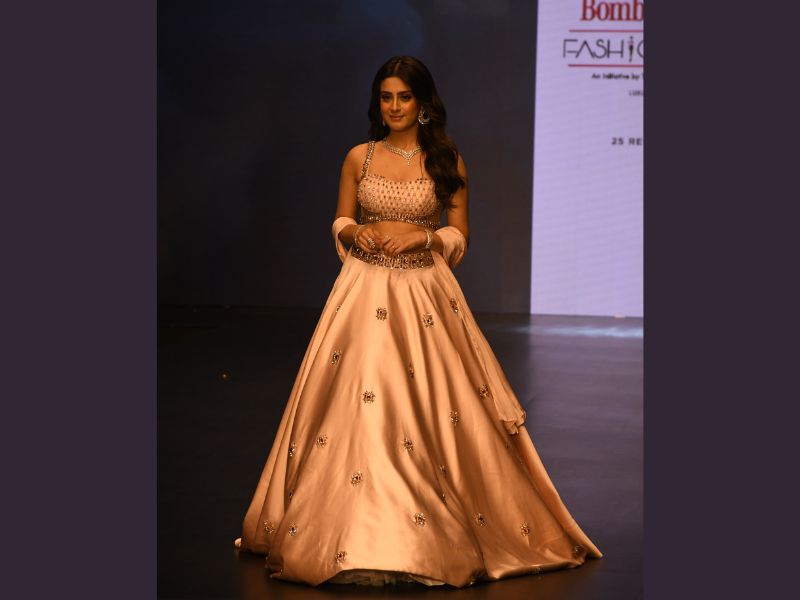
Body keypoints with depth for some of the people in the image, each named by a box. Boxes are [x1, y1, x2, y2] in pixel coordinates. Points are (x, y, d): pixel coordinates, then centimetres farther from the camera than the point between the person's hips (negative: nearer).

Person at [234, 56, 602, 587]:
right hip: (365, 291, 1)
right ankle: (356, 525, 8)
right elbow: (340, 222, 13)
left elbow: (460, 237, 4)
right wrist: (356, 232, -9)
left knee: (429, 409, -1)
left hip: (424, 293, -1)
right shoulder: (360, 158, 5)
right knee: (359, 407, -3)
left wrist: (423, 235, -14)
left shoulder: (447, 162, 1)